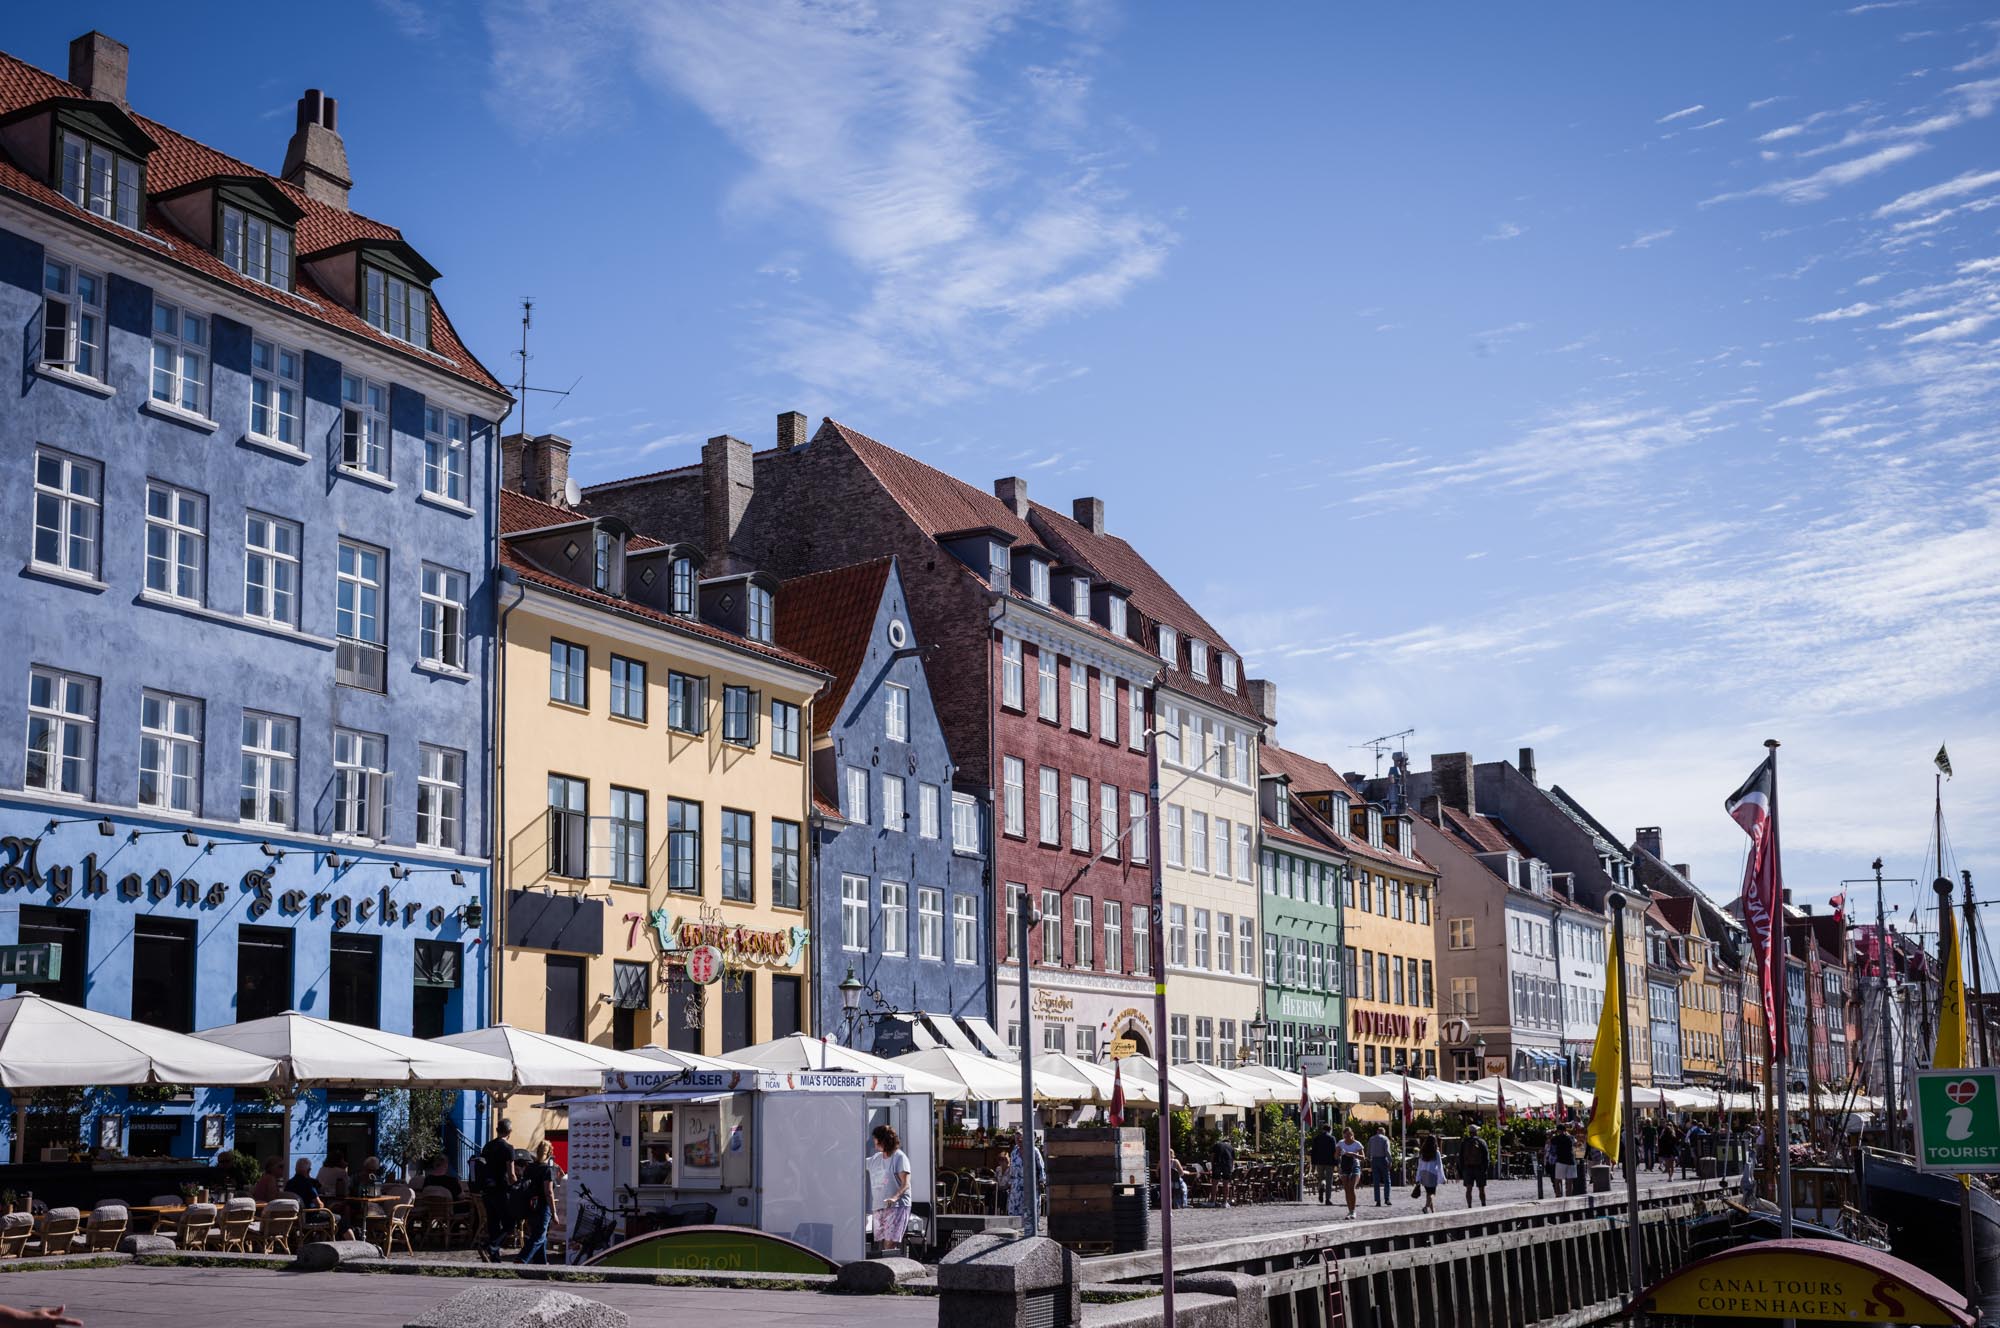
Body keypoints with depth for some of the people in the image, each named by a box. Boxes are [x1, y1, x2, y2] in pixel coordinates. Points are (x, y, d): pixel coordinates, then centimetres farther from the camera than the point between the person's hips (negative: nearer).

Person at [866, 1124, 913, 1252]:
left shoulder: (900, 1157, -3)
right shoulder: (875, 1159, 16)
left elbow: (905, 1183, -10)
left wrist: (895, 1197, -26)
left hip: (897, 1206, -6)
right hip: (878, 1207, 6)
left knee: (890, 1242, -17)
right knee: (879, 1243, -1)